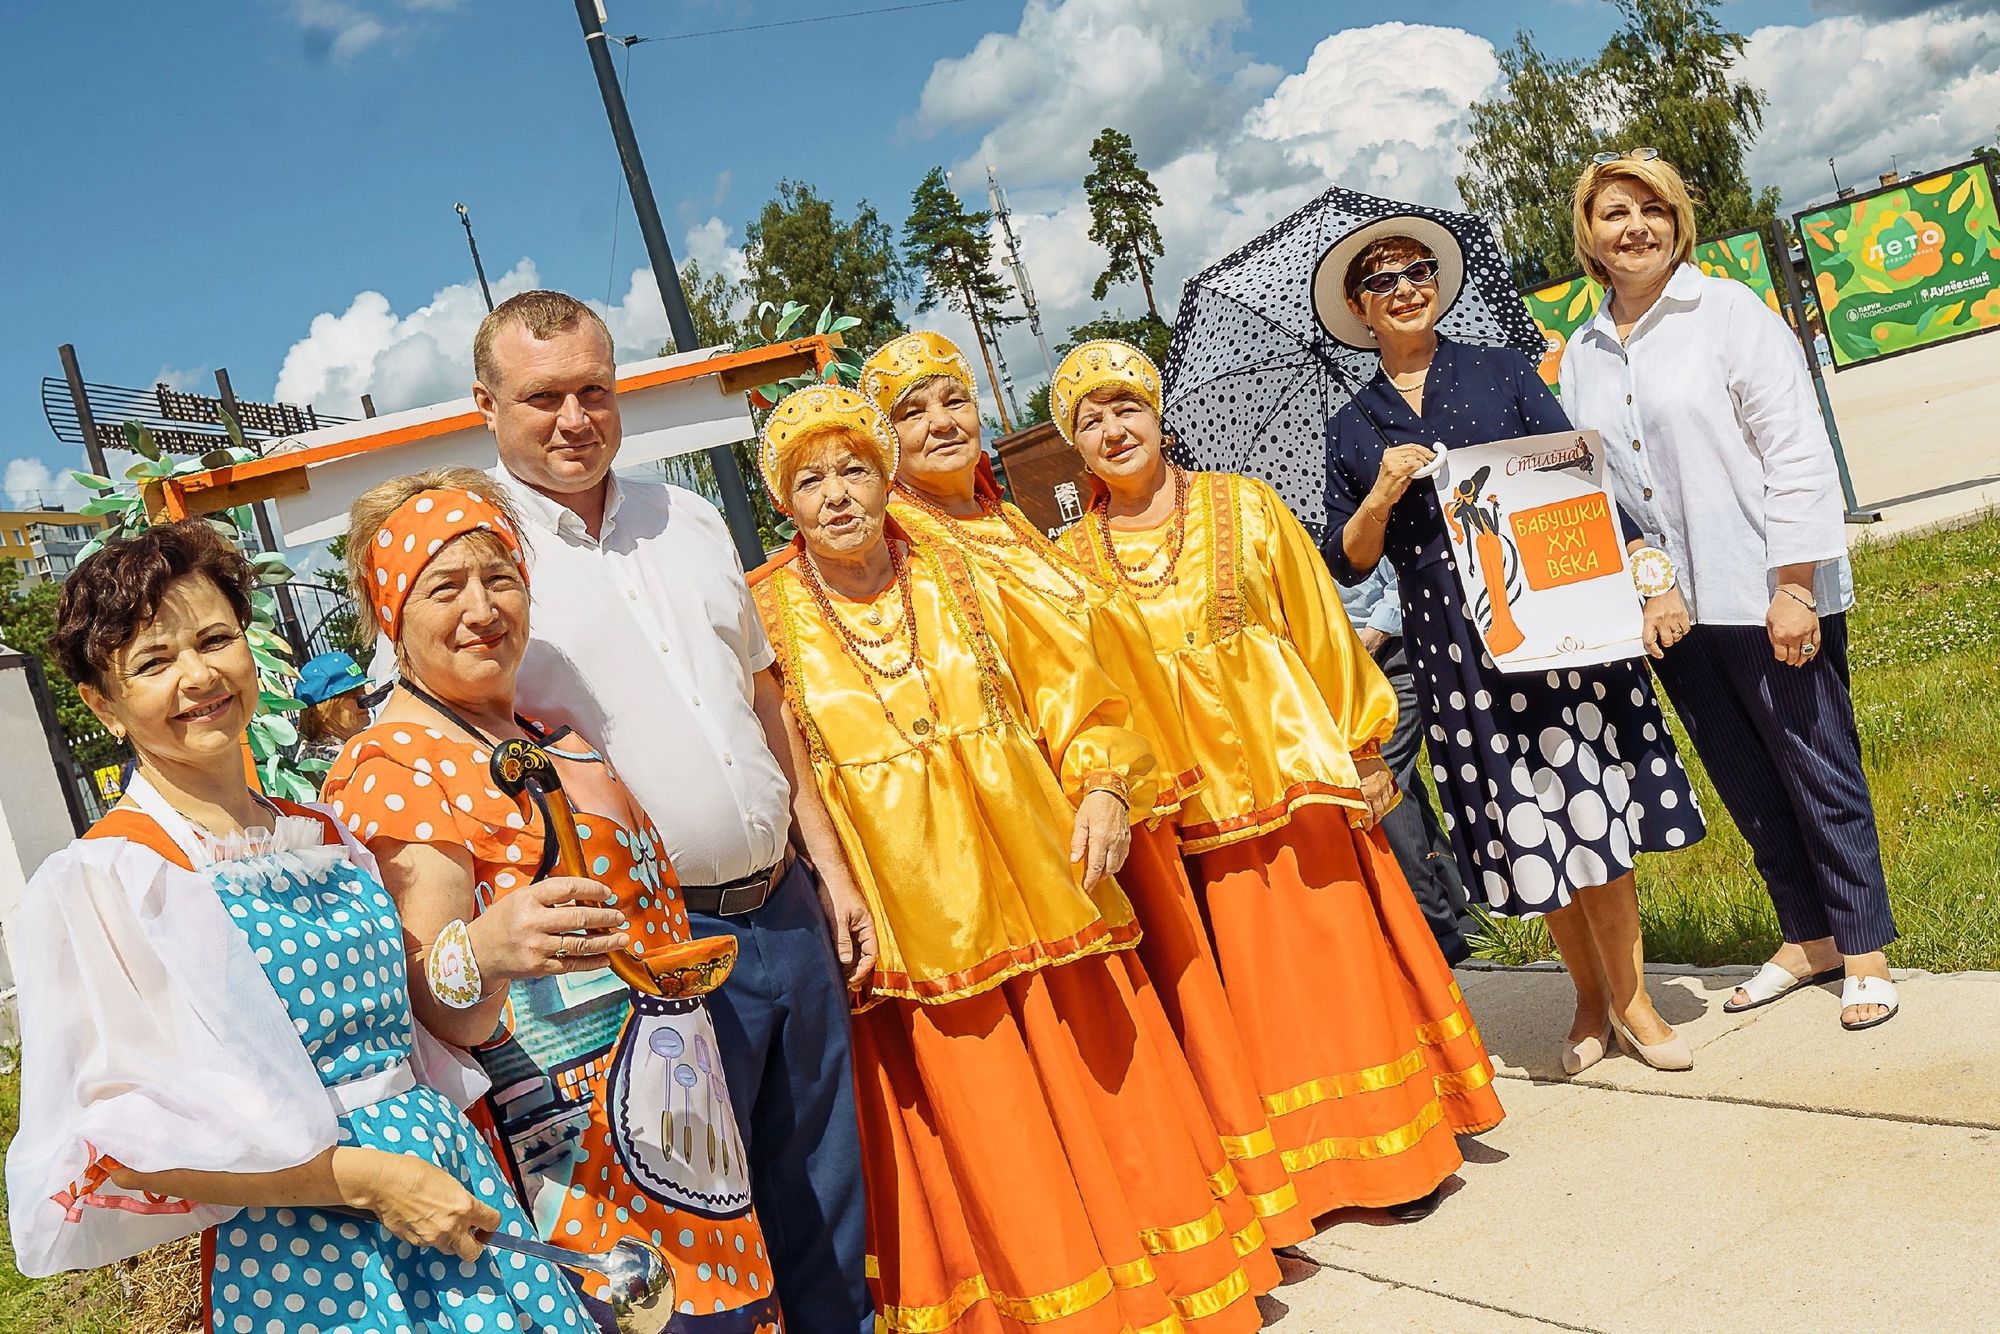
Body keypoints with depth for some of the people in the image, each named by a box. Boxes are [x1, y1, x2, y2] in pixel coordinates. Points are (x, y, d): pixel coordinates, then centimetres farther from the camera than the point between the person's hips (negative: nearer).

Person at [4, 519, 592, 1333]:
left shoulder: (325, 838, 10)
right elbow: (116, 1137, -15)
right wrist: (364, 1178, -17)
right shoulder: (100, 880, -9)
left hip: (454, 1172, 6)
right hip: (293, 1253, -5)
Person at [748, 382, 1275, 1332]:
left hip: (1035, 882, 3)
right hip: (909, 917, -2)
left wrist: (1104, 787, -10)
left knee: (1099, 1085, 11)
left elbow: (1071, 689, 7)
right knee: (973, 1137, 6)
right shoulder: (766, 618, -2)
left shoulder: (957, 579, 5)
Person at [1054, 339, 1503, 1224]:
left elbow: (1320, 630, 4)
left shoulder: (1244, 506, 2)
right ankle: (1292, 1166, 19)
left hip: (1292, 767, -1)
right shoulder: (1073, 558, 4)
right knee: (1248, 983, 6)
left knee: (1338, 953, 4)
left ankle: (1392, 1148, 19)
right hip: (1188, 800, 1)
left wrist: (1360, 748, 3)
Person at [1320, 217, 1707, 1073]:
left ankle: (1629, 998, 10)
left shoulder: (1504, 373, 8)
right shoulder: (1352, 430, 9)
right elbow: (1346, 563, 7)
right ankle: (1590, 998, 21)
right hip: (1454, 647, 1)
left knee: (1591, 806, -3)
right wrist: (1382, 495, -11)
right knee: (1524, 826, 5)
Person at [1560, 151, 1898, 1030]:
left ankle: (1865, 949, 17)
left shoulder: (1730, 311, -5)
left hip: (1766, 594, -5)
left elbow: (1798, 454, -10)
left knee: (1818, 768, 3)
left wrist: (1794, 587, -14)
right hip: (1669, 605, 5)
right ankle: (1808, 938, 28)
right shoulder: (1582, 356, 9)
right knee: (1744, 782, 13)